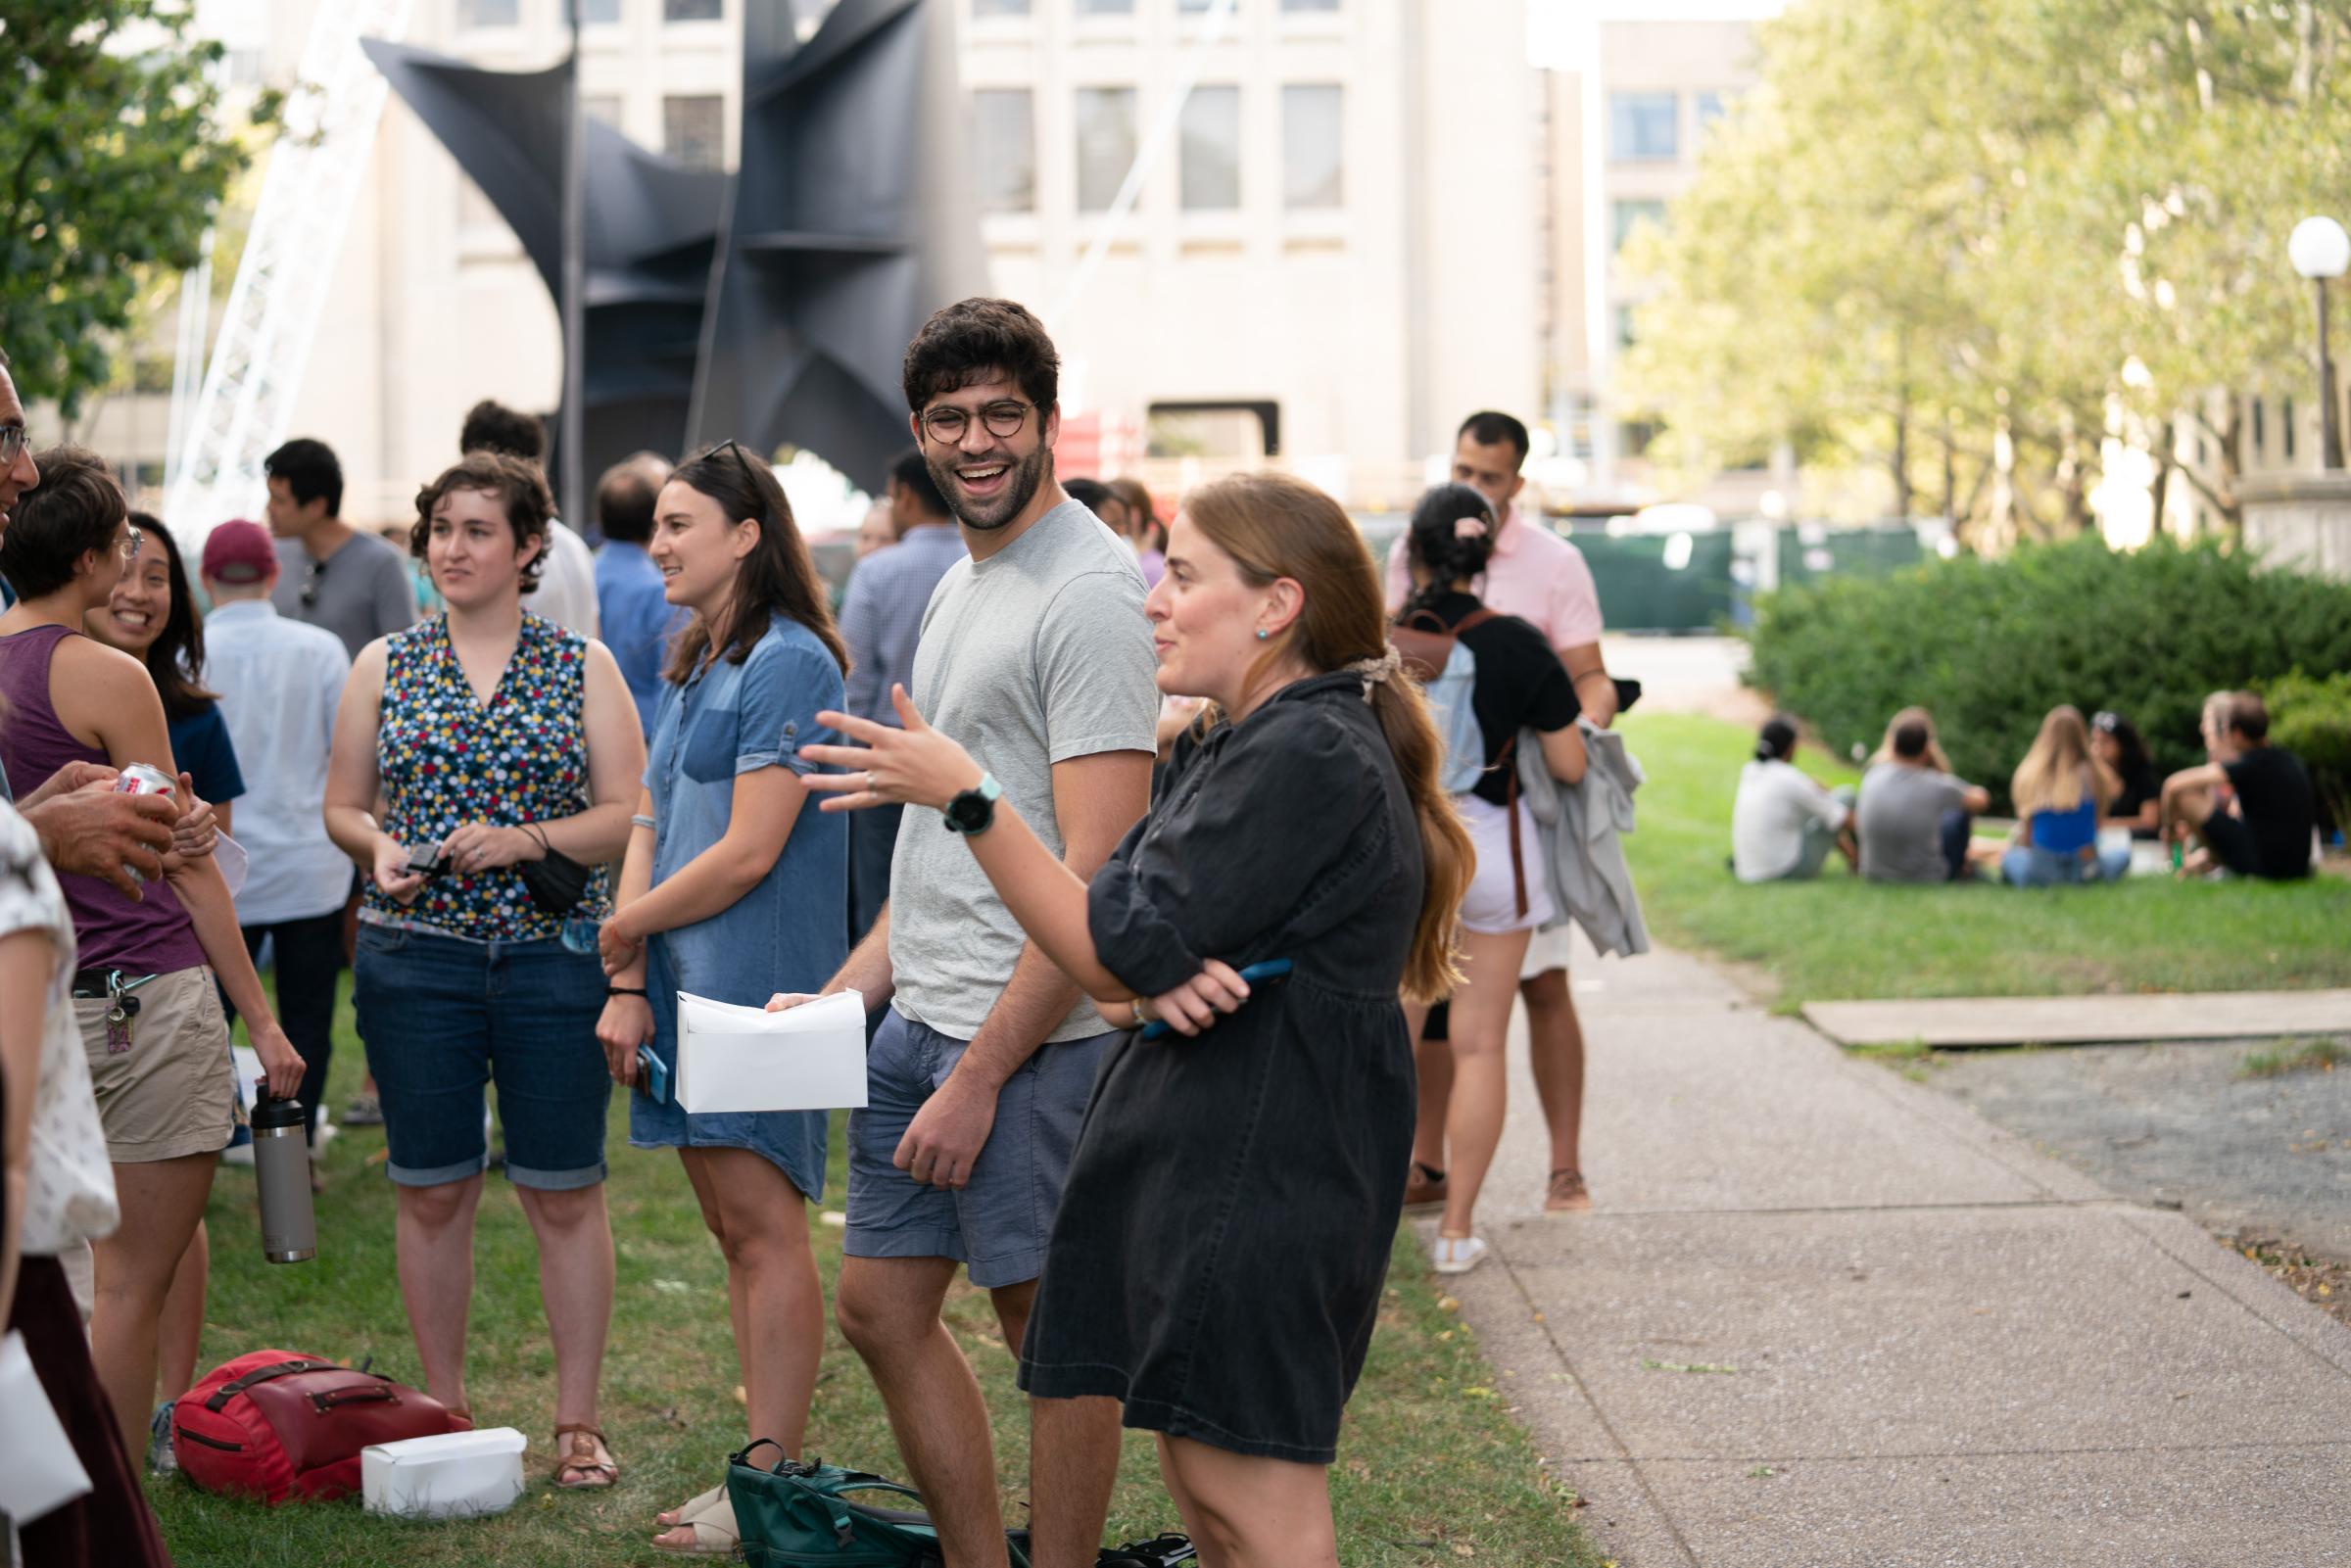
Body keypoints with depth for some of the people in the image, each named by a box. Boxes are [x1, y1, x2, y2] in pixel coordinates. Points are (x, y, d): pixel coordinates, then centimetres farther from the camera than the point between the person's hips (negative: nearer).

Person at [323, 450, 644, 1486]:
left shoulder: (583, 667, 5)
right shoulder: (384, 666, 10)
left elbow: (630, 812, 0)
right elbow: (342, 805, 13)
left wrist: (526, 840, -15)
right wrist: (379, 848, -8)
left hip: (554, 954, -1)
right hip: (414, 956, 2)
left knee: (565, 1195, 1)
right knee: (431, 1193, 6)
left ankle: (577, 1422, 9)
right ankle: (445, 1413, 18)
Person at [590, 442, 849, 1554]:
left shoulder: (787, 663, -12)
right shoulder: (693, 667, 17)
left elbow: (749, 852, -17)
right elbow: (649, 828, 12)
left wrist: (627, 928, -5)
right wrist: (629, 985, 2)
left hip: (755, 980, -9)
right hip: (684, 978, 9)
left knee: (762, 1224, -6)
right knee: (733, 1226, 12)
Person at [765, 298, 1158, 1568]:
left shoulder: (1088, 594, -15)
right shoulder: (959, 585, 15)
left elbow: (1095, 872, -21)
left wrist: (981, 1075, -21)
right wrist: (848, 988, 13)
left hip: (1030, 1034, -10)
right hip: (916, 1018, 10)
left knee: (1053, 1327, 1)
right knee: (879, 1306, 14)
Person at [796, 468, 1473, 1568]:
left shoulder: (1307, 756, -17)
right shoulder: (1232, 748, 18)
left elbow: (1110, 956, -18)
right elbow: (1120, 966, 13)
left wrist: (965, 799, -16)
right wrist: (1156, 982, -12)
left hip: (1262, 1177, -10)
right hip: (1194, 1158, 10)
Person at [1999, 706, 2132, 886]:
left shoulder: (2027, 774, -5)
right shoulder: (2091, 773, -11)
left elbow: (2025, 834, 2)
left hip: (2039, 873, 1)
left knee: (2008, 854, 33)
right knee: (2122, 851, 29)